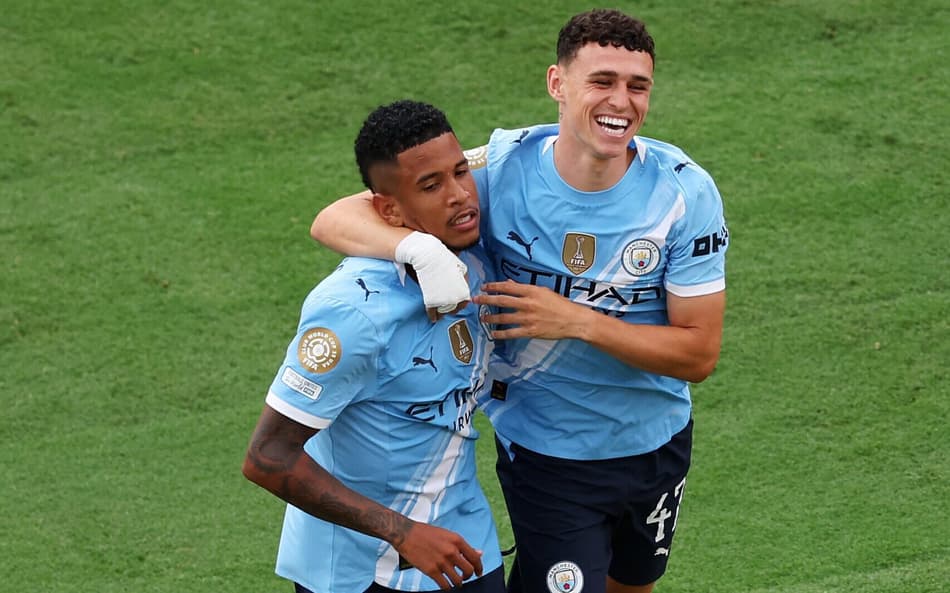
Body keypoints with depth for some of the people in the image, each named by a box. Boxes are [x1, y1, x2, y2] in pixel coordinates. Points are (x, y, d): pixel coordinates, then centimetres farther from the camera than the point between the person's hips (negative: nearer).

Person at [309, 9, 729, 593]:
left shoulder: (685, 191, -19)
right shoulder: (504, 170, -21)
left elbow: (699, 353, -17)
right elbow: (335, 220, -24)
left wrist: (576, 321, -29)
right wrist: (419, 249, -46)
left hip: (658, 440, 3)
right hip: (546, 451, -2)